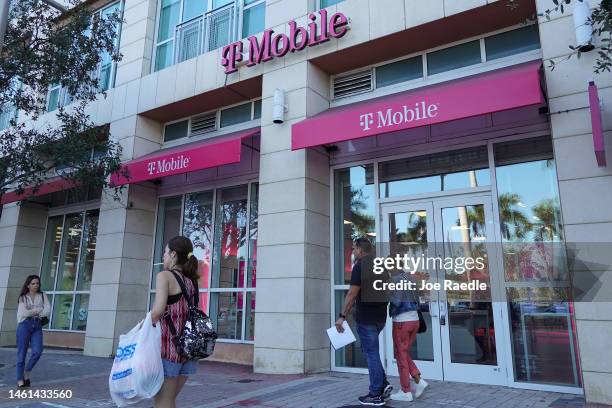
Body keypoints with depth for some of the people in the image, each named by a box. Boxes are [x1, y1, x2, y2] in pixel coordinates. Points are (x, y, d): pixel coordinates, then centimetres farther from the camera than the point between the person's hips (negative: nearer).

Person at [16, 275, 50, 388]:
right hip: (24, 325, -2)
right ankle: (20, 379, 10)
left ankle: (27, 372, 12)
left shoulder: (42, 296, 11)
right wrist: (38, 310, -1)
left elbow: (47, 311, -1)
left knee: (37, 351, -13)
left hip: (37, 326, 2)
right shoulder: (23, 298, 7)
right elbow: (23, 313, -6)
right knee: (22, 353, 0)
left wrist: (32, 312, -5)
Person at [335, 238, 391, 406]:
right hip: (380, 317, 8)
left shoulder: (360, 266, -13)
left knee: (371, 354, 0)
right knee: (371, 351, 21)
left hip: (366, 318, -8)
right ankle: (383, 384, 17)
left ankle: (376, 395, 9)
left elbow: (352, 294, -17)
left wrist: (342, 316, -13)